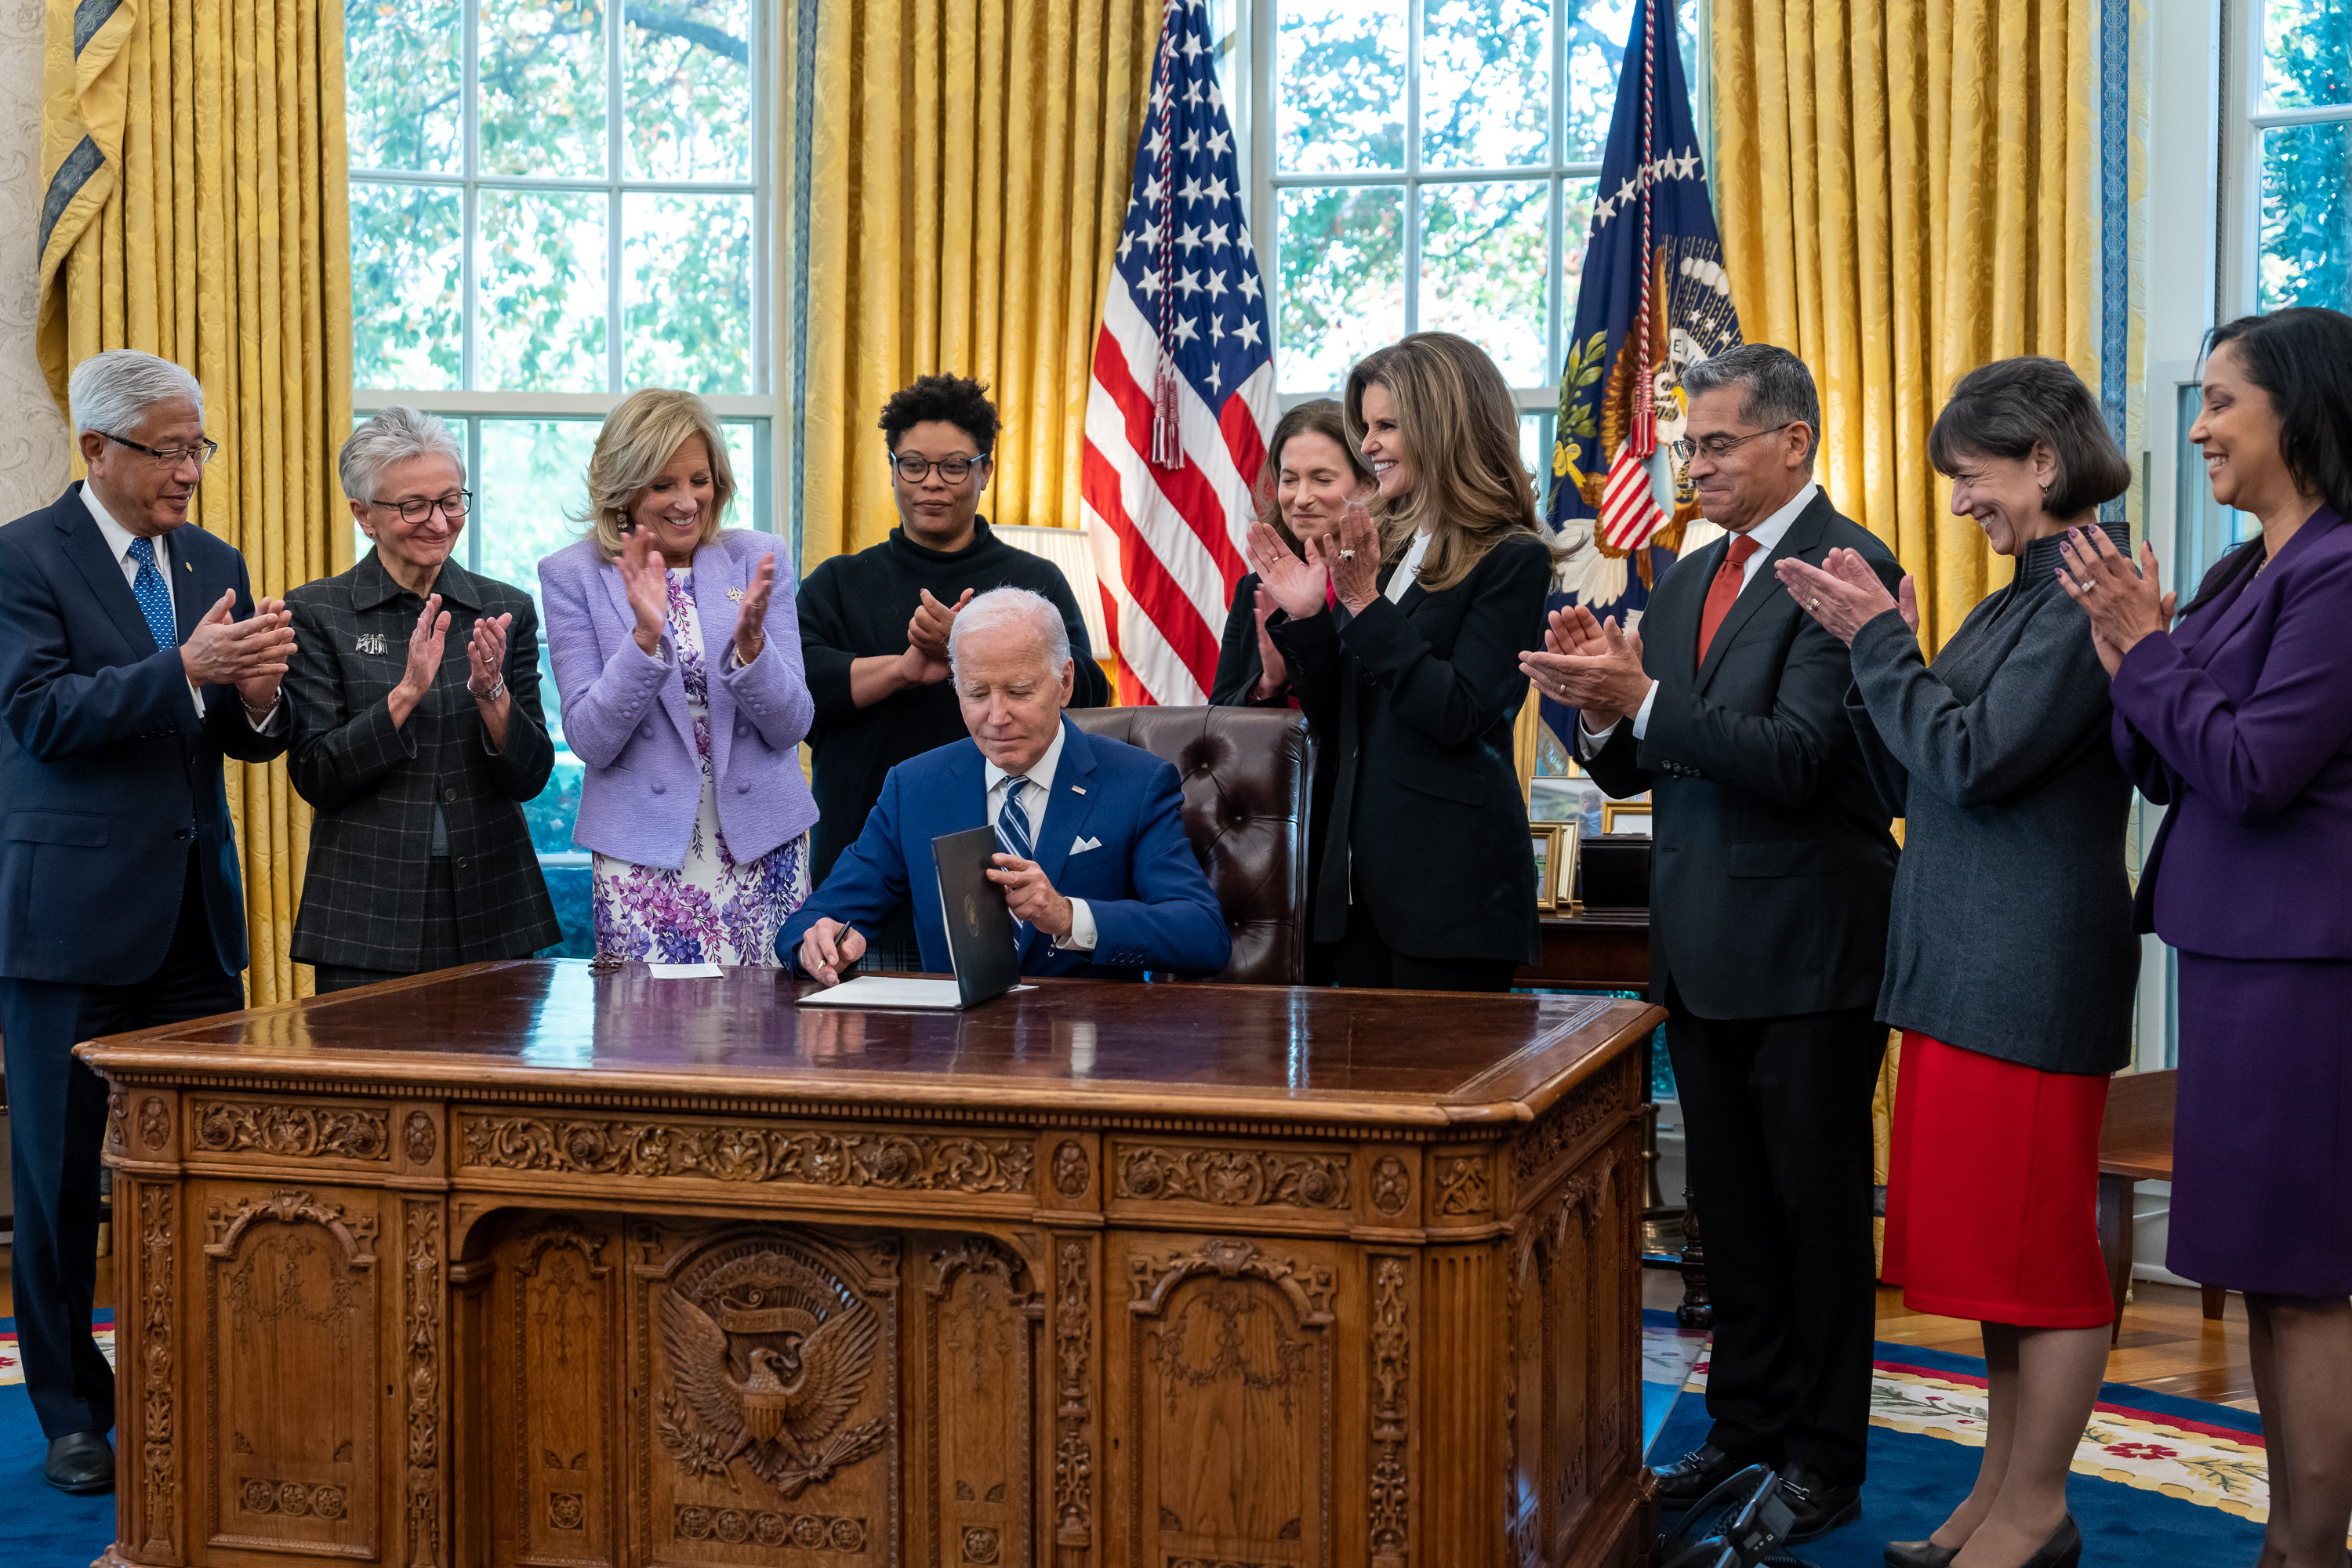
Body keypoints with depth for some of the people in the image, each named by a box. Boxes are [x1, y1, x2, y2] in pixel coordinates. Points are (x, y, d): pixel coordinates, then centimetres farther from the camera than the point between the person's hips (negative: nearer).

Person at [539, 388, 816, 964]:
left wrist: (750, 642, -18)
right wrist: (645, 636, -20)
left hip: (762, 845, 1)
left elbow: (791, 725, 1)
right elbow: (590, 741, -6)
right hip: (642, 852, -1)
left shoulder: (756, 559, 4)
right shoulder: (572, 576, 0)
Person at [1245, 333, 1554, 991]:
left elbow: (1459, 715, -18)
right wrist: (1307, 618, 1)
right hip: (1361, 873, 7)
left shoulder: (1512, 560, -7)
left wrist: (1368, 605, -17)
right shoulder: (1383, 548, 14)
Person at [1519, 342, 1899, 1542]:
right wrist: (1600, 708, -9)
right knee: (1729, 1204, 16)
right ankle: (1747, 1422, 29)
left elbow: (1800, 758, -22)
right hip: (1703, 948, 8)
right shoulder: (1685, 579, 13)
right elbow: (1634, 769, 12)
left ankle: (1823, 1456, 14)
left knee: (1817, 1208, 3)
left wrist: (1641, 701, -27)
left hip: (1806, 948, -8)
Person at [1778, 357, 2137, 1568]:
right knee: (1995, 1234, 15)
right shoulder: (2014, 603, 16)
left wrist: (1882, 643, -11)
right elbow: (1905, 784, 15)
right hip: (1962, 964, 10)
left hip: (2033, 971, -10)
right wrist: (1870, 649, 3)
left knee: (2038, 1241, -1)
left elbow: (1974, 761, -21)